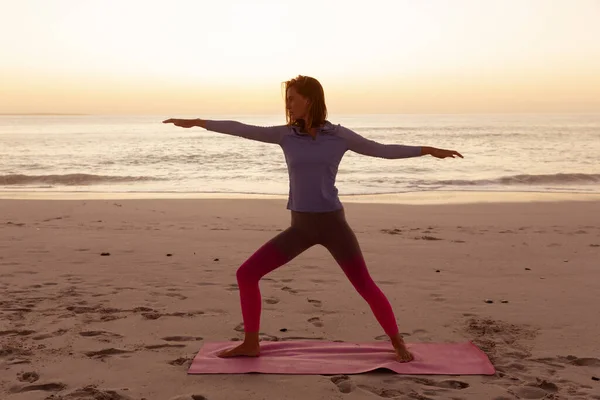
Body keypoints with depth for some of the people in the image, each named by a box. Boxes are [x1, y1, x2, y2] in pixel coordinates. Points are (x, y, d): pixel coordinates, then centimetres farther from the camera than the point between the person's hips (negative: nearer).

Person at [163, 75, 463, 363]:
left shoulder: (339, 135, -2)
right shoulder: (285, 134, 3)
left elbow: (383, 150, 4)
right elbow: (242, 130, 4)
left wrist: (429, 150, 1)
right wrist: (196, 122, 5)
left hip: (333, 224, -3)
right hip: (300, 227, 3)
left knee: (365, 286, -5)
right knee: (246, 274, -3)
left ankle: (398, 344, 17)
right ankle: (250, 344, 11)